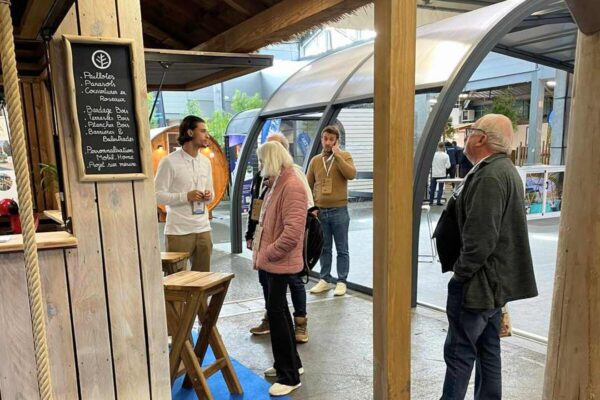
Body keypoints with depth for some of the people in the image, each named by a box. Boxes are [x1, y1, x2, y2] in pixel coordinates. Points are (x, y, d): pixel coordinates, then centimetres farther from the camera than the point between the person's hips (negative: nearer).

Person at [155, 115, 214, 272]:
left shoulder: (205, 161, 11)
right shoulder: (169, 162, -8)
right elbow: (158, 195, -10)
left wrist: (209, 196, -3)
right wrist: (186, 196, -20)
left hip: (203, 229, 6)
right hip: (178, 231, -5)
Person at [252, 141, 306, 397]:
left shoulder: (292, 186, -20)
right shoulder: (277, 183, 12)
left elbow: (292, 232, -27)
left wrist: (267, 254, -18)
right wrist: (262, 251, 10)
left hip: (280, 262, -10)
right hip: (273, 260, 10)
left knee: (276, 312, -3)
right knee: (279, 310, 17)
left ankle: (289, 375, 10)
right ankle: (290, 363, 33)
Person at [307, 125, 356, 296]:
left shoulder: (344, 156, -1)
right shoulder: (315, 160, 7)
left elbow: (351, 174, -20)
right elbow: (308, 185, 10)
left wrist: (337, 155, -18)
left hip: (339, 211, -3)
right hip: (320, 211, 3)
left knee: (342, 249, 5)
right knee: (324, 248, 12)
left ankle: (341, 281, 15)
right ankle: (325, 279, 23)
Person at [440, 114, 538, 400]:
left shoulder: (490, 176, -22)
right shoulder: (503, 169, 12)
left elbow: (480, 238, -26)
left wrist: (461, 273, -13)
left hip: (478, 281, -10)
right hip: (495, 279, 10)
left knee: (459, 352, 0)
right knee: (488, 350, 18)